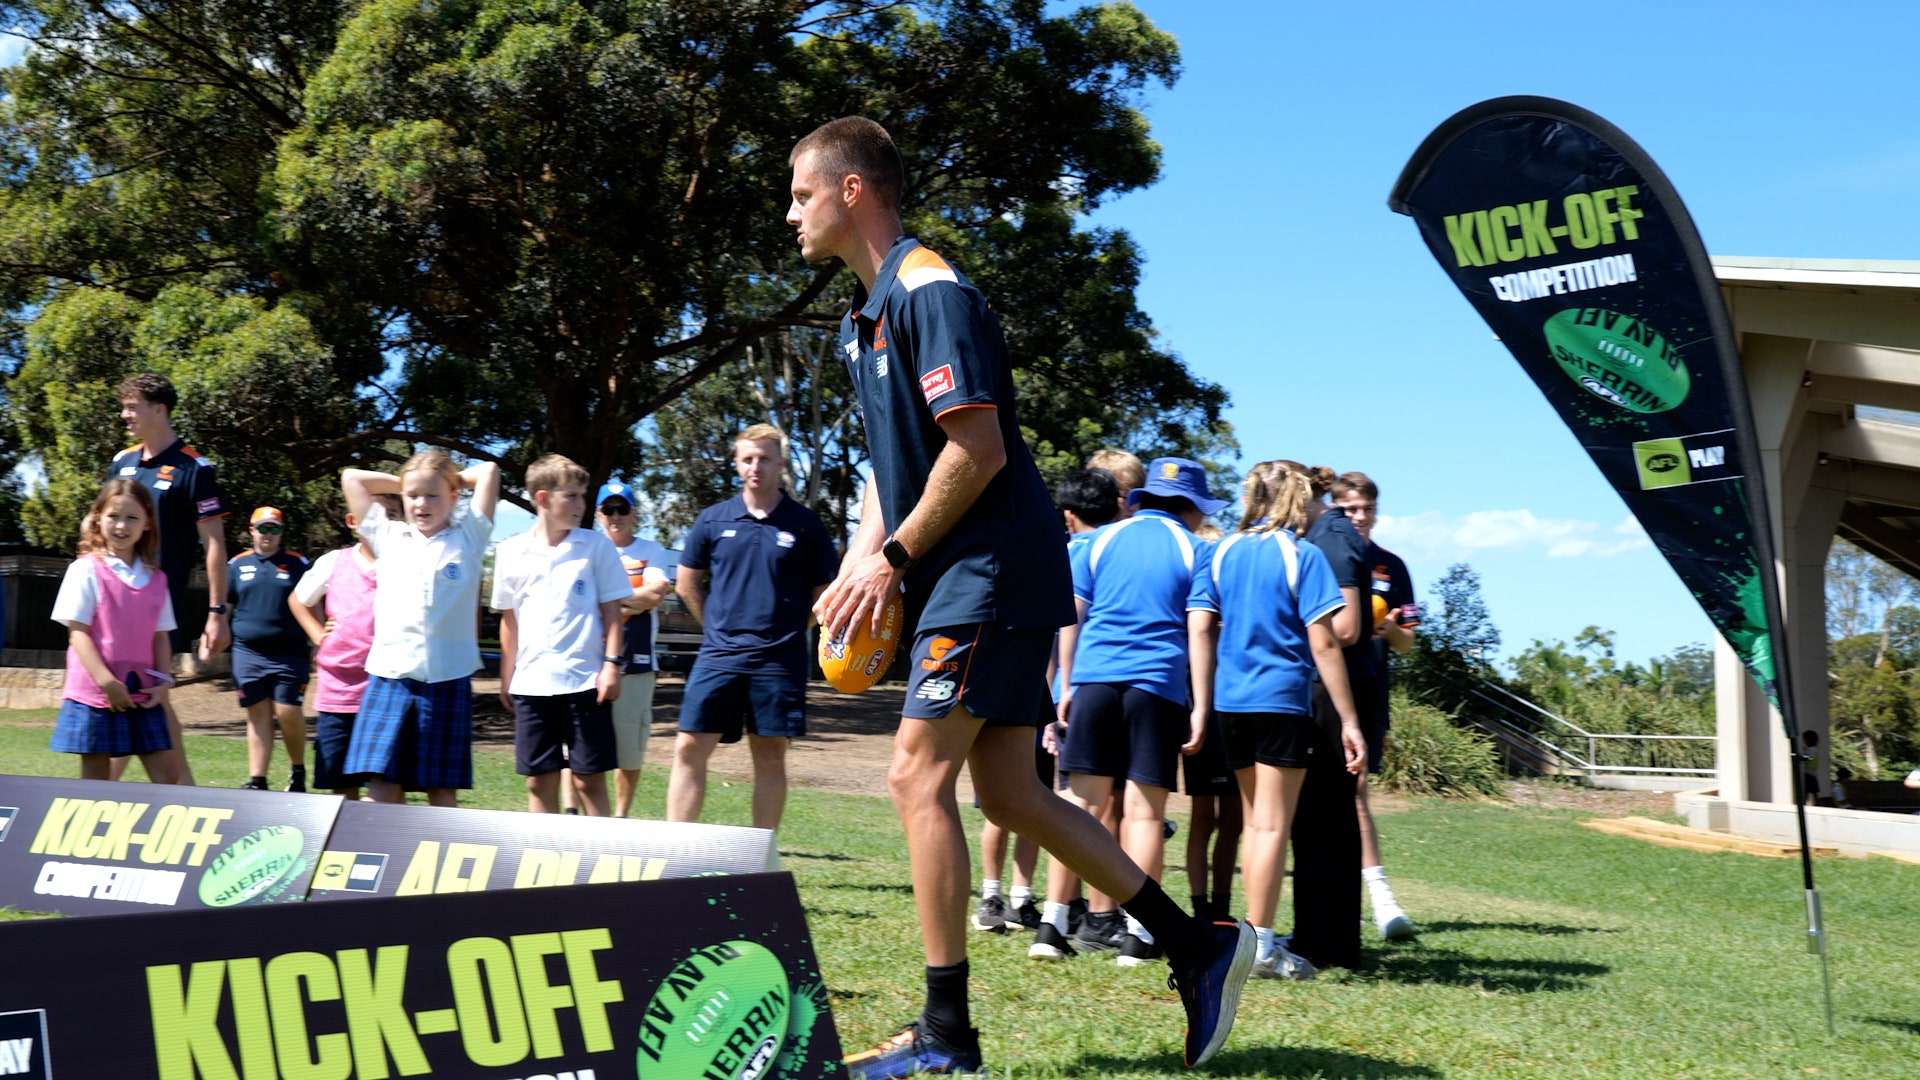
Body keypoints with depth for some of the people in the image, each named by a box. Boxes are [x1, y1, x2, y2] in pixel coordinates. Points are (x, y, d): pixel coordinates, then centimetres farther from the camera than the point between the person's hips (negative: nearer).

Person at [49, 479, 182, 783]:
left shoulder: (156, 578, 10)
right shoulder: (86, 570, -6)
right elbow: (78, 633, -10)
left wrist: (163, 682, -1)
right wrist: (107, 682, -17)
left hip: (142, 695, 5)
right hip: (94, 694, -4)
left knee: (166, 776, 3)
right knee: (95, 781, 3)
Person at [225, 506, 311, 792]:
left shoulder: (297, 564, 5)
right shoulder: (238, 564, 10)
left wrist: (318, 646, 2)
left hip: (289, 653, -2)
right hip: (248, 652, 2)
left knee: (288, 712, -8)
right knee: (258, 715, 3)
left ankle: (298, 769, 15)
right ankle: (257, 781, 7)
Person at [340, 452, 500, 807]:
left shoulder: (467, 537, 10)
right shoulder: (388, 536, 14)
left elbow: (489, 471, 5)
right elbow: (351, 478, 16)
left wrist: (455, 481, 19)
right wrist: (403, 483, 19)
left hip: (447, 680, -1)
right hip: (389, 675, 1)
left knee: (442, 791, 3)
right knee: (382, 787, -5)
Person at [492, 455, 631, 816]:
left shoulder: (597, 546, 1)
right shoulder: (512, 552, 6)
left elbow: (611, 610, 3)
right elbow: (509, 619, 12)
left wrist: (612, 664, -6)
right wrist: (507, 677, 11)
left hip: (585, 681, -2)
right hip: (532, 684, 2)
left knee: (590, 781, -1)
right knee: (539, 783, 7)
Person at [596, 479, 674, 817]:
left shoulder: (652, 551, 10)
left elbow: (655, 594, -7)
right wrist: (634, 599, -7)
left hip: (635, 663, 0)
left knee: (629, 751, 4)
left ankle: (621, 816, 16)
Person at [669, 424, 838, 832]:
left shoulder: (805, 524, 1)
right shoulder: (713, 519, 5)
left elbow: (823, 595, 8)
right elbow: (686, 584, 15)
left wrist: (785, 630, 7)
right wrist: (718, 626, 12)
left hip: (778, 661, -1)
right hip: (717, 657, 1)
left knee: (770, 757, 4)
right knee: (689, 748, -4)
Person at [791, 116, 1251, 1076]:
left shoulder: (931, 292, -14)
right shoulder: (865, 314, 17)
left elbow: (978, 451, -20)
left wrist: (894, 558, -13)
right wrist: (861, 563, 8)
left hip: (991, 573, -10)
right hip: (963, 580, 10)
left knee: (918, 777, -10)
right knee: (1008, 794, 9)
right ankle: (1198, 947, 16)